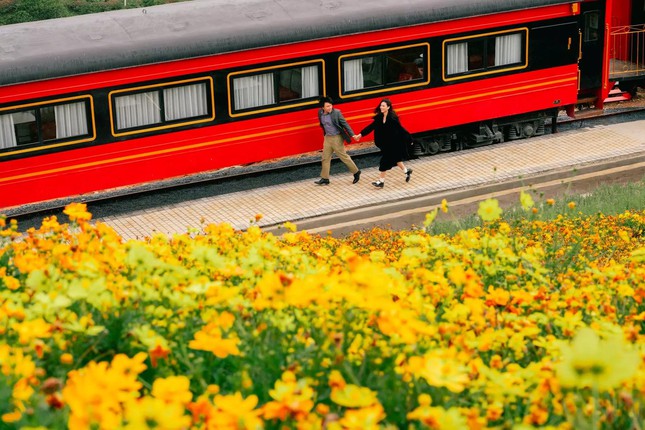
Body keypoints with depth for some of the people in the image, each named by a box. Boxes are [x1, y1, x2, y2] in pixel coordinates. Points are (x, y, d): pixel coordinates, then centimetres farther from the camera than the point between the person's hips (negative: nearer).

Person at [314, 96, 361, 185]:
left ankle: (356, 172, 21)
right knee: (325, 158, 7)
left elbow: (345, 124, -12)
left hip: (337, 138, -5)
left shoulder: (336, 113, -17)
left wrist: (352, 134, -14)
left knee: (344, 157, 4)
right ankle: (325, 178, 14)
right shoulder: (320, 113, -3)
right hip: (327, 138, 5)